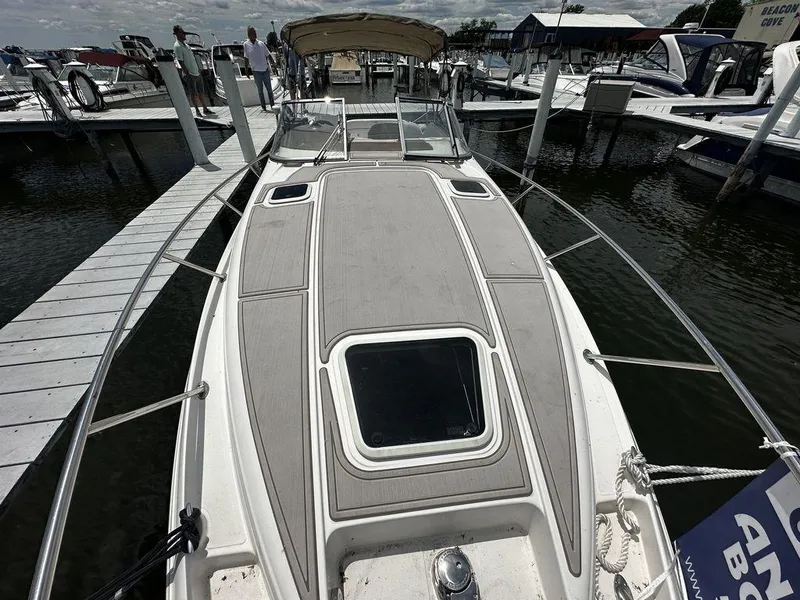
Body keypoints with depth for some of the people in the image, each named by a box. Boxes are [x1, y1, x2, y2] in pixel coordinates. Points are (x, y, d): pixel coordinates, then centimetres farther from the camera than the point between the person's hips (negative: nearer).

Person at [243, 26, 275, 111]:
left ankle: (272, 104, 15)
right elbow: (246, 58, 1)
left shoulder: (261, 43, 3)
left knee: (269, 89, 5)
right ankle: (263, 106, 12)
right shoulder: (246, 44, -1)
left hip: (265, 70, 1)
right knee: (260, 90, 4)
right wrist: (246, 71, -1)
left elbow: (268, 55, 11)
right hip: (256, 71, -1)